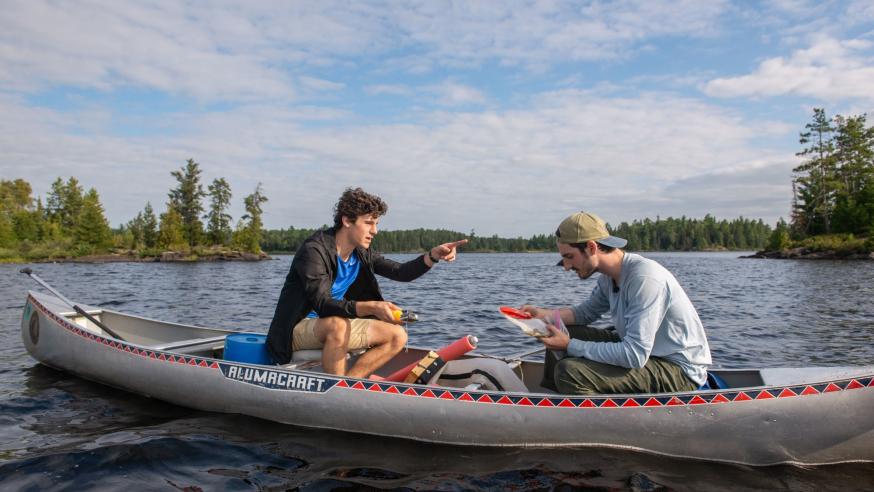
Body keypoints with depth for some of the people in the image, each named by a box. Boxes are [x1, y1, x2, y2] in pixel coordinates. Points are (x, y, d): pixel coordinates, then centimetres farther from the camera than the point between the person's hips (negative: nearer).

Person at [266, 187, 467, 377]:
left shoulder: (362, 254, 3)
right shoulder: (314, 251, -22)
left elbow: (401, 272, 2)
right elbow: (322, 304, -32)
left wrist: (433, 255, -16)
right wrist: (370, 307, -45)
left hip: (333, 325, 8)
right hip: (299, 328, -8)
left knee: (397, 336, -2)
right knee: (337, 324, -39)